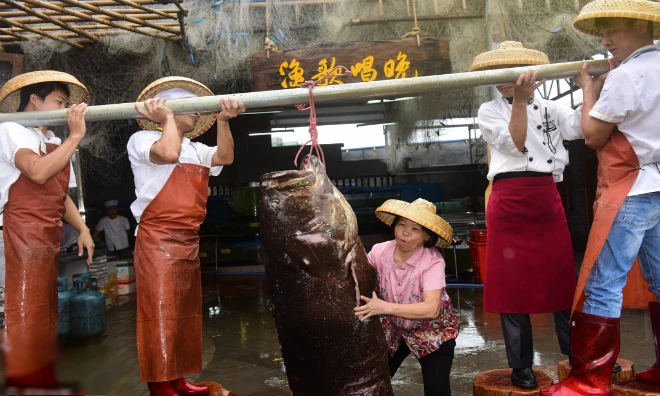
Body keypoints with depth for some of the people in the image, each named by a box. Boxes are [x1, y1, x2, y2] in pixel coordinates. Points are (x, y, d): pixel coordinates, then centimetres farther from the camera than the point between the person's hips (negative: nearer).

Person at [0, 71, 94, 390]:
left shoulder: (52, 142, 19)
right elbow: (38, 172, -25)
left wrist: (82, 228, 8)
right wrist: (75, 136, -19)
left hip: (48, 238, 9)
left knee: (44, 315, 13)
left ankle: (42, 380, 22)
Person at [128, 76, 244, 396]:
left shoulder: (196, 149, 19)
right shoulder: (143, 139, -3)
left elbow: (225, 157, 1)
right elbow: (169, 153, -24)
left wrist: (222, 120, -8)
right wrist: (169, 118, -10)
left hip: (188, 240, 8)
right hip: (157, 239, -8)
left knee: (185, 312, 11)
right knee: (161, 311, -7)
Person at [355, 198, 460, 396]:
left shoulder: (433, 261, -29)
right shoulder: (379, 252, -18)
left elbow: (431, 309, -40)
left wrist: (385, 307, -49)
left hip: (432, 332, -3)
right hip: (393, 328, 3)